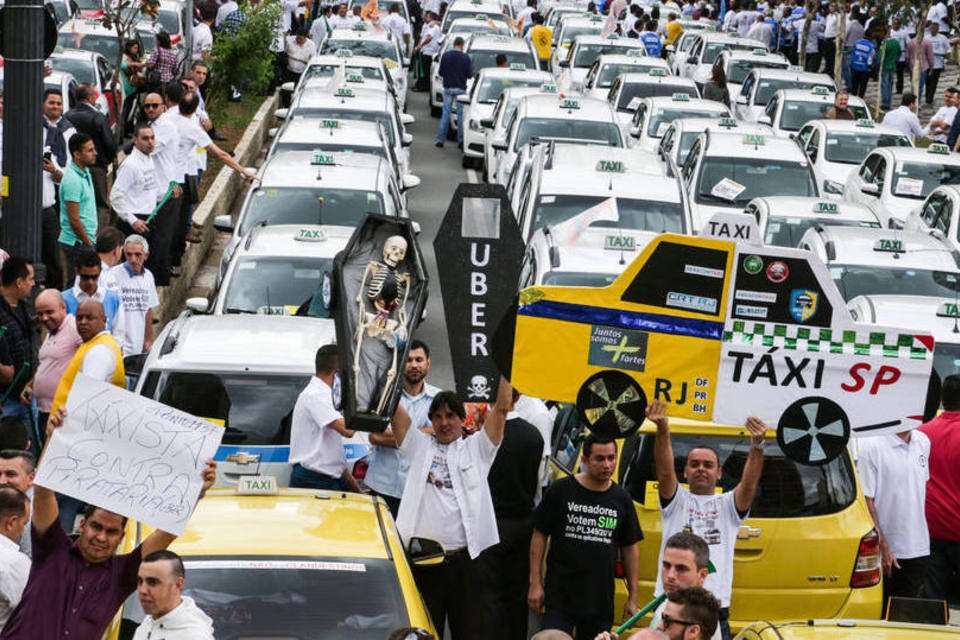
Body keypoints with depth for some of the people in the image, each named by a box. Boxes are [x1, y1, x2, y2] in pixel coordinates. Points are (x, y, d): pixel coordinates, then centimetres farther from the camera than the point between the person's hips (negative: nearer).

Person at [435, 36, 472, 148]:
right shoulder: (465, 57, -9)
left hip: (448, 88, 2)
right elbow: (470, 75, -5)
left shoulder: (446, 56, -4)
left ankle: (440, 139, 2)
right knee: (461, 114, 6)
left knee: (445, 113, 5)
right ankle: (461, 140, 7)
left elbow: (441, 72, 1)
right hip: (461, 89, -2)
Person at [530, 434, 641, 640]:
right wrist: (535, 583, -4)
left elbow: (630, 549, 13)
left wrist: (633, 596, 10)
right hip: (560, 597, -3)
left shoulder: (621, 498, 8)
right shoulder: (561, 491, -1)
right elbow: (539, 536, 1)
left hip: (601, 600, 3)